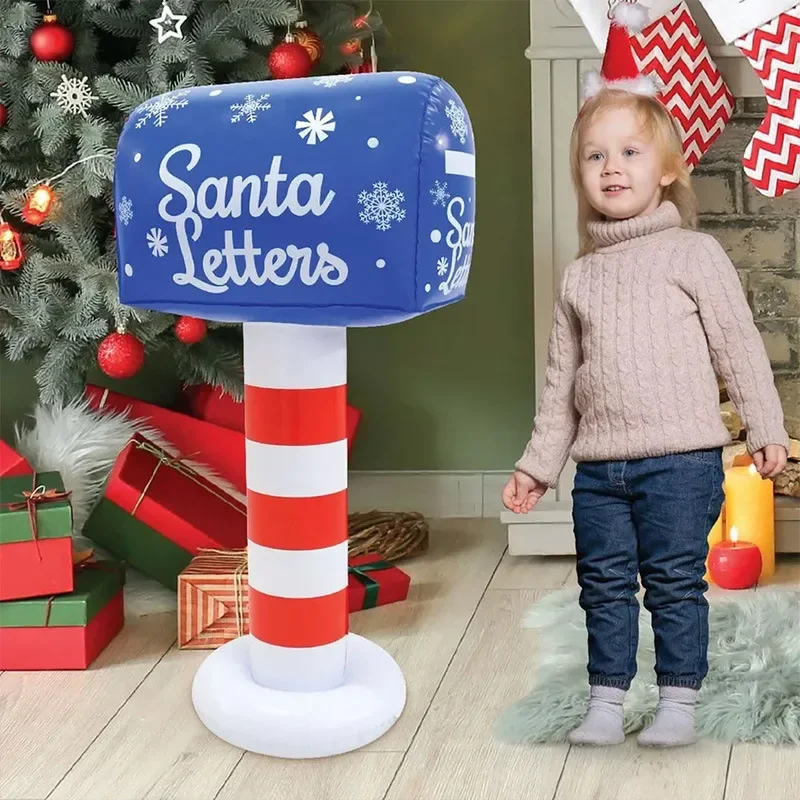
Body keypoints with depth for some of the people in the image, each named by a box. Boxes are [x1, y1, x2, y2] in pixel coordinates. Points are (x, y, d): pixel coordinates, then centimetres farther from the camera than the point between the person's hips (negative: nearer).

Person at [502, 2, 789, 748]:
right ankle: (605, 703, 20)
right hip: (599, 468, 4)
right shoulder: (579, 276, 11)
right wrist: (537, 463, 14)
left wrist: (764, 427, -5)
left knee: (675, 583, 2)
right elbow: (561, 381, 14)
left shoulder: (693, 254, -2)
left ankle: (678, 704, 14)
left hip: (680, 460, -4)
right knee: (605, 587, 10)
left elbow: (738, 344, -2)